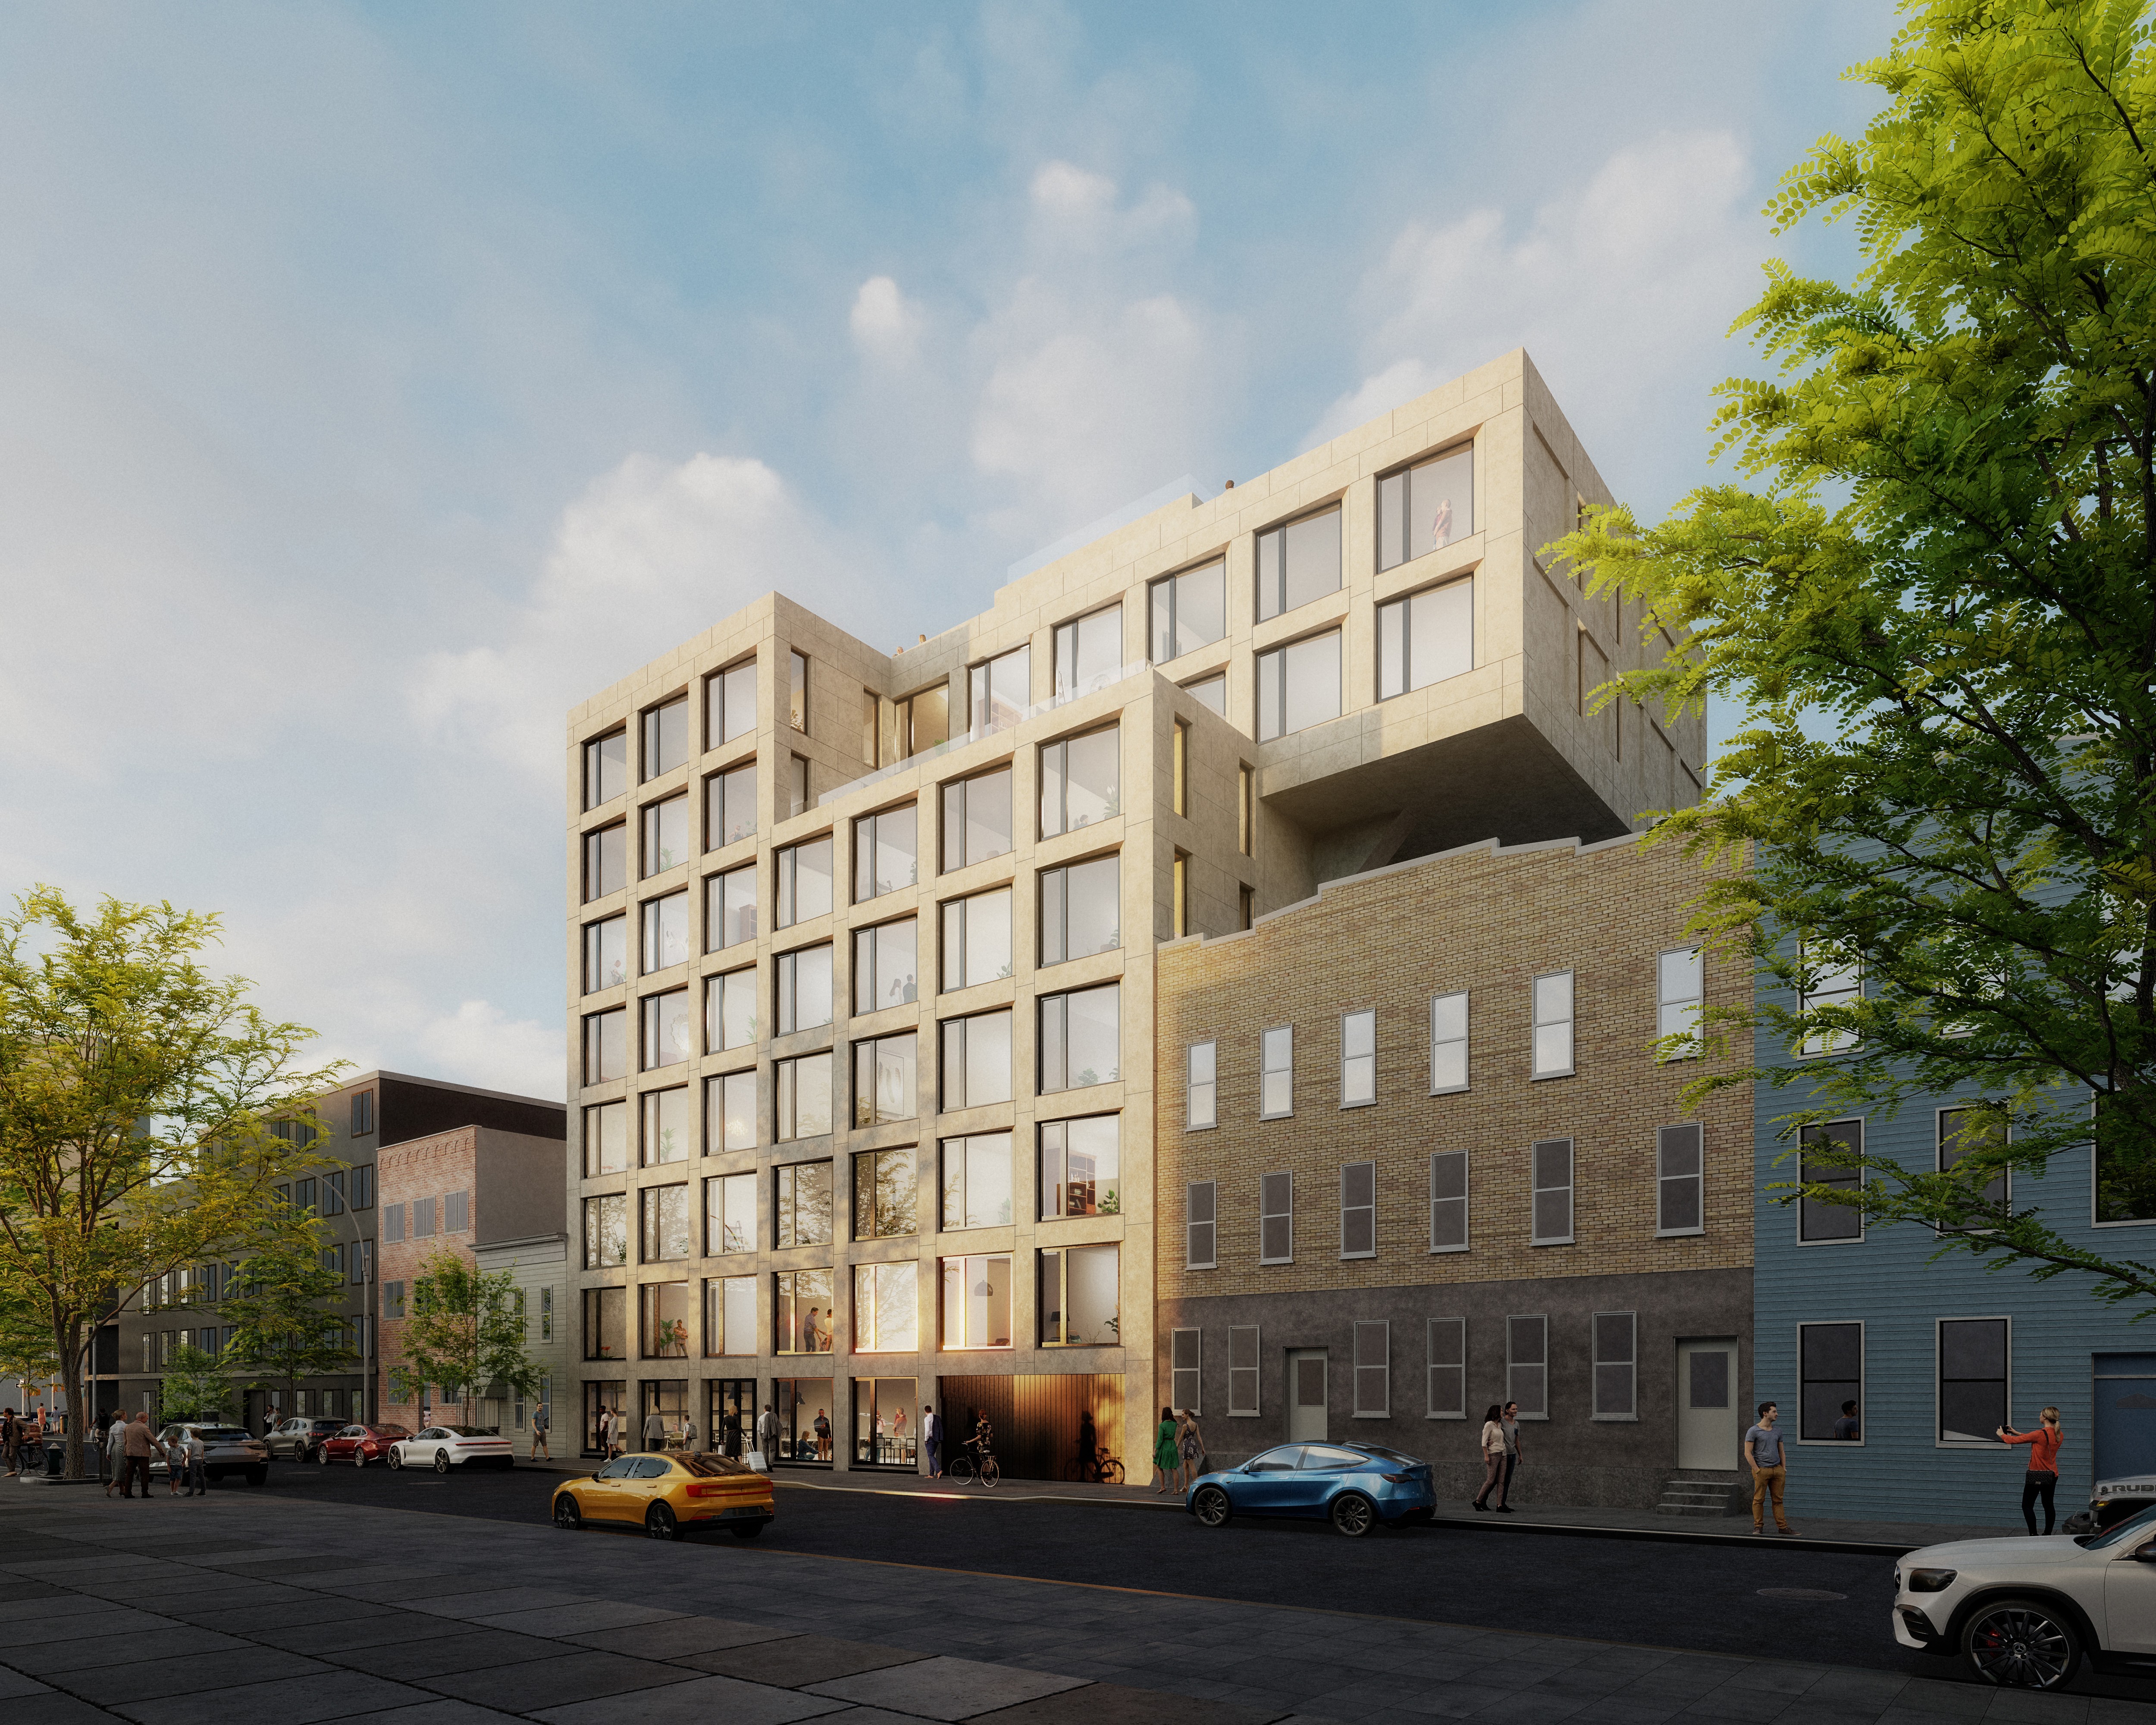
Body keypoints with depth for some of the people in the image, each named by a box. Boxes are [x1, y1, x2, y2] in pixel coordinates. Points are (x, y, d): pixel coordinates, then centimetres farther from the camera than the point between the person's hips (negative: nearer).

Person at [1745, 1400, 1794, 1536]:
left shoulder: (1777, 1432, 14)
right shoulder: (1754, 1432, -5)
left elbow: (1782, 1452, 21)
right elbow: (1748, 1453, -7)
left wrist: (1784, 1469, 11)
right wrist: (1757, 1471, -11)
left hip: (1777, 1469, 5)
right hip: (1762, 1470, -5)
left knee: (1778, 1499, 6)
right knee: (1759, 1500, 0)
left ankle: (1782, 1527, 10)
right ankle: (1758, 1526, 8)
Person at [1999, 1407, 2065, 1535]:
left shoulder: (2040, 1434, -21)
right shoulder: (2060, 1435, 1)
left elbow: (2016, 1440, -12)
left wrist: (2002, 1435, 8)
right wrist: (2017, 1433, 21)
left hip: (2036, 1475, -7)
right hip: (2052, 1476, 7)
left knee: (2027, 1506, 0)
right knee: (2048, 1505, 16)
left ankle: (2033, 1535, -7)